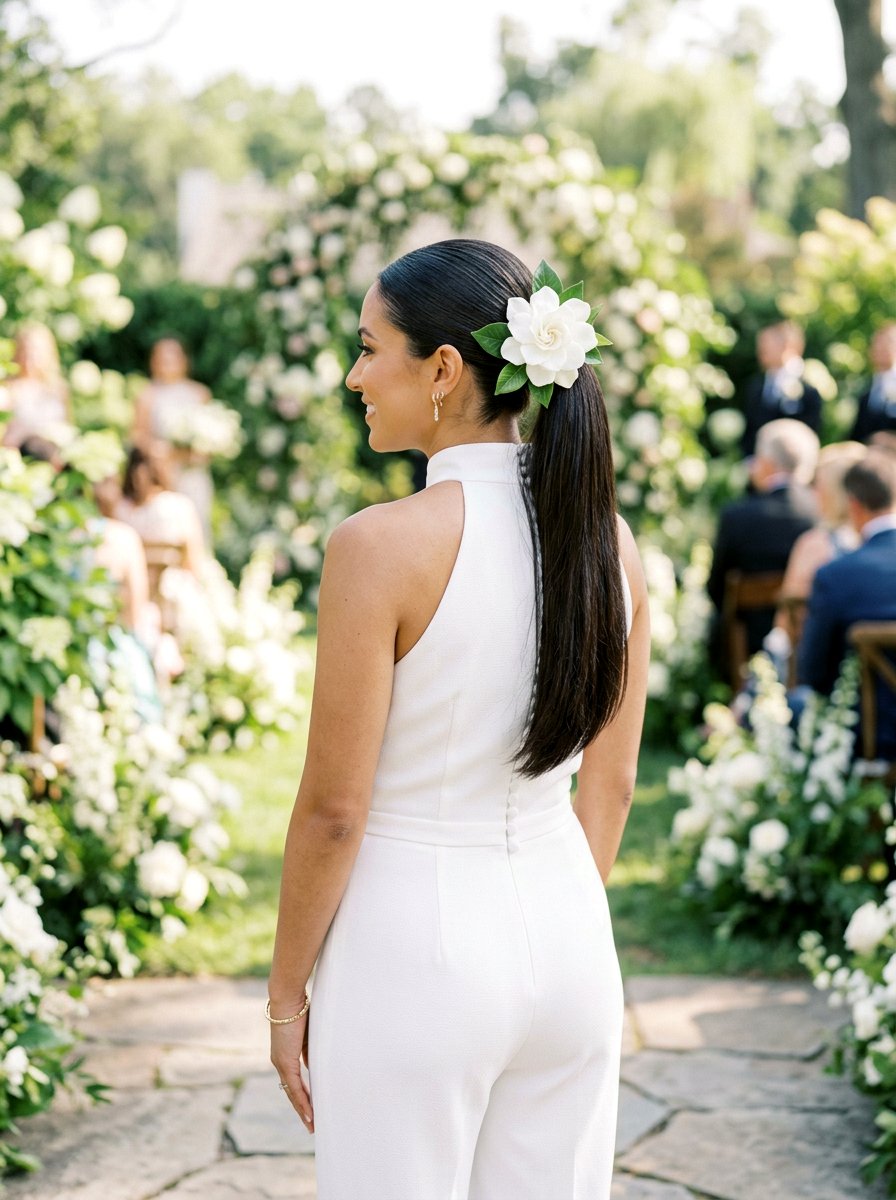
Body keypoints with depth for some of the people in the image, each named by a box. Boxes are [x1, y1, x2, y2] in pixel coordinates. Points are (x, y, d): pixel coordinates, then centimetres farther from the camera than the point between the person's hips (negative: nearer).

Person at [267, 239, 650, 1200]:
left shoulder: (382, 546, -17)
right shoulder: (603, 533, 0)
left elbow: (334, 809, -14)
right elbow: (611, 784, 8)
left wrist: (284, 994, -2)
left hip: (414, 939, -5)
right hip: (567, 929, 6)